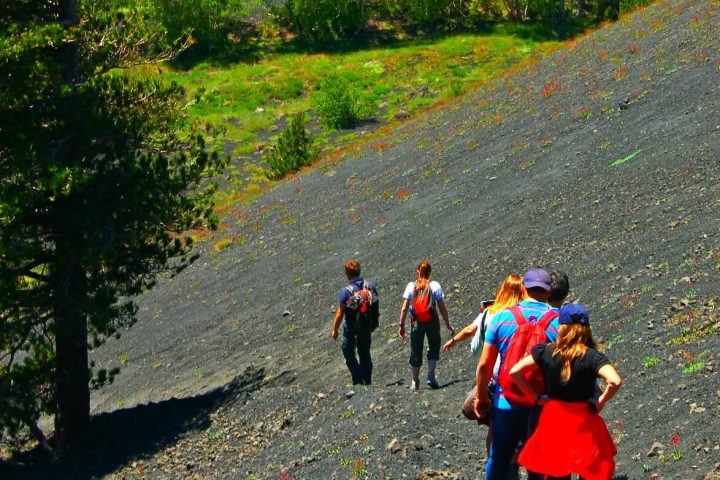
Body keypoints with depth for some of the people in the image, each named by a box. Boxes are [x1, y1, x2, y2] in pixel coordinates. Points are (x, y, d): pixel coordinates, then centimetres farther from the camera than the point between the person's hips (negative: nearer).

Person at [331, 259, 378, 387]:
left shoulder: (346, 292, -23)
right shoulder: (371, 286, -9)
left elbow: (340, 314, -17)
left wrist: (335, 330, -4)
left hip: (351, 327, -5)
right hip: (367, 326, 5)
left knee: (349, 353, 12)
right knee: (365, 353, 19)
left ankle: (359, 380, 4)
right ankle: (368, 381, 27)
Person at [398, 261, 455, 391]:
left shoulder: (411, 286, 0)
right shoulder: (435, 286, -3)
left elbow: (404, 308, -3)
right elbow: (442, 307, -3)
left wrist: (401, 325, 3)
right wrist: (448, 324, 5)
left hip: (416, 322, 1)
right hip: (432, 321, -1)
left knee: (416, 352, 12)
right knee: (434, 347, 17)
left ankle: (415, 382, 19)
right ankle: (431, 376, 1)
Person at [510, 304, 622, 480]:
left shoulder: (545, 352, -5)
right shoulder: (593, 357, -13)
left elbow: (514, 372, -6)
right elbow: (615, 381, -28)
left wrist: (536, 396, 1)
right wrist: (601, 402, -11)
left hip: (552, 421, 3)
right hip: (583, 424, -2)